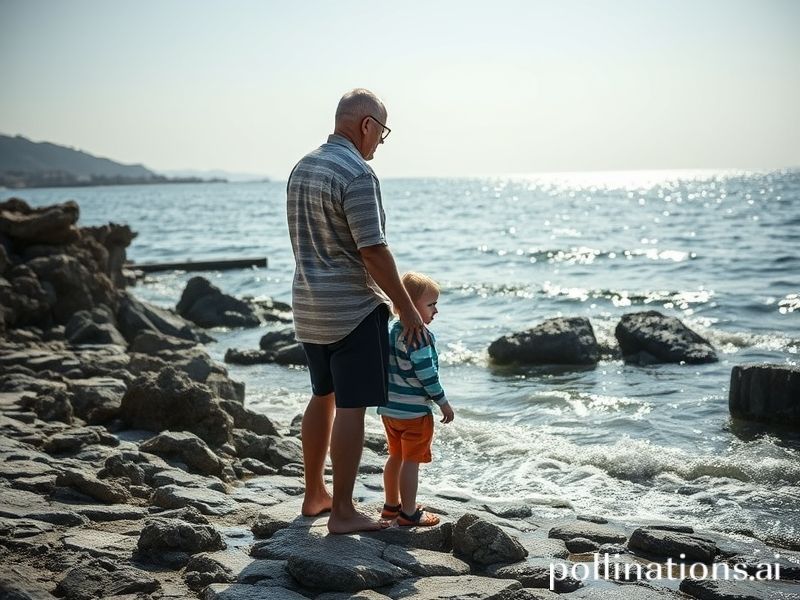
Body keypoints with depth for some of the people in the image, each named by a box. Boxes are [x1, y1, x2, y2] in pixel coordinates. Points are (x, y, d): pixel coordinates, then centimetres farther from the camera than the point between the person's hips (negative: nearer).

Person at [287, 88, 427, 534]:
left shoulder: (302, 168, 12)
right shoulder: (357, 173, -17)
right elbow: (373, 251, -20)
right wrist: (408, 309, -12)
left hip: (309, 306, 9)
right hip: (353, 309, -9)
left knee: (323, 397, 19)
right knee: (350, 407, -3)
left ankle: (314, 495, 28)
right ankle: (343, 511, 3)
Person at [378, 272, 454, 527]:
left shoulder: (393, 331, 9)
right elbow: (426, 374, -20)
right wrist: (443, 403, -10)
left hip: (389, 408, 9)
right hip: (414, 411, -9)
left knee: (395, 457, 20)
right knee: (411, 462, 0)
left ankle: (392, 505, 31)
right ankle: (409, 513, 6)